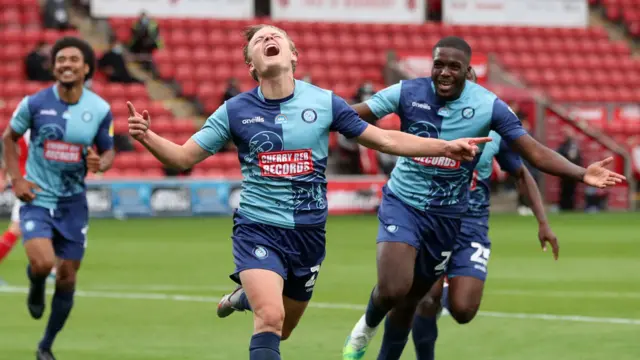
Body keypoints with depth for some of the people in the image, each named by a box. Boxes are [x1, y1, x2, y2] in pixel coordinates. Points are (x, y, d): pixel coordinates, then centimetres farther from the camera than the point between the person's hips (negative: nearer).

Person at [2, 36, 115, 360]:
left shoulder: (100, 110, -6)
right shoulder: (35, 103, -9)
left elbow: (108, 151, 7)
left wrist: (100, 163, -18)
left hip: (73, 202, 2)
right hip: (36, 198, -2)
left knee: (67, 278, 5)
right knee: (43, 263, -25)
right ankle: (35, 286, 14)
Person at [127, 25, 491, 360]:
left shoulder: (324, 102, -3)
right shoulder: (235, 111, -5)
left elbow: (386, 140, 4)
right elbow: (183, 156, -1)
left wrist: (447, 146, -2)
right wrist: (146, 136, -21)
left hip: (308, 232, 3)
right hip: (257, 228, -3)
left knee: (281, 330, 16)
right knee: (270, 318, -25)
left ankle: (250, 294, 51)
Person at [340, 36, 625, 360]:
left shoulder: (489, 106, -11)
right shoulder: (408, 92, -12)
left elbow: (534, 152, -12)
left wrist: (581, 174, -24)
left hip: (447, 215, 2)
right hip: (402, 203, -2)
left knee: (410, 300, 11)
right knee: (393, 290, -21)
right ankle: (367, 326, 14)